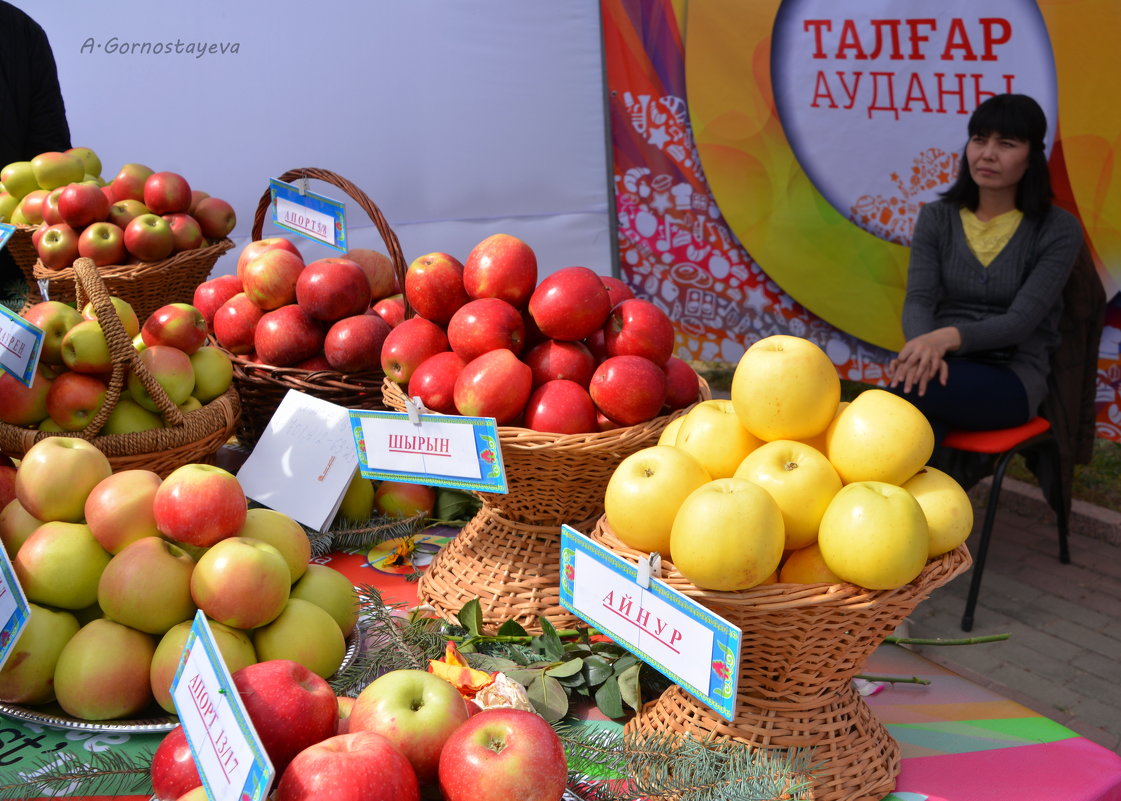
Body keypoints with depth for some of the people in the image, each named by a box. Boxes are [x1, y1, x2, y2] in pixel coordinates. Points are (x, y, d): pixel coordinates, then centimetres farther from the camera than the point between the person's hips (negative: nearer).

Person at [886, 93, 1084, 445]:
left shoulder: (1059, 230, 0)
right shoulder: (936, 218, 10)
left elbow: (1020, 321, -11)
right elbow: (918, 300, -2)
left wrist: (949, 337, -30)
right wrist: (925, 345, -26)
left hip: (1012, 379, -3)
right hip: (945, 367, 3)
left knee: (905, 388, -34)